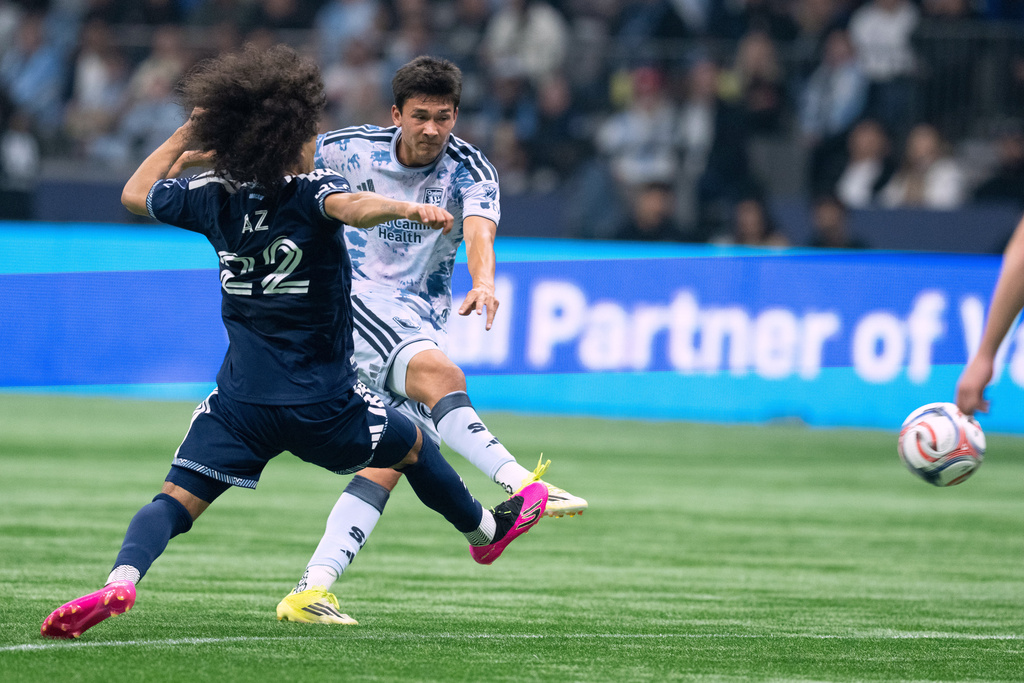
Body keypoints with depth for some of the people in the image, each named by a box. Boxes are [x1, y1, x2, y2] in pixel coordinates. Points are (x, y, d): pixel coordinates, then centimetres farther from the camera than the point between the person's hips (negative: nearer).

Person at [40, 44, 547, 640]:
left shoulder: (216, 196, 1)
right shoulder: (312, 191, -12)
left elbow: (135, 194, 17)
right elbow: (351, 208, -37)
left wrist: (187, 136, 21)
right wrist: (406, 208, -49)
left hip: (241, 402, 2)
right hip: (323, 403, -2)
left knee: (177, 499, -6)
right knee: (411, 447, 25)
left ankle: (121, 580, -34)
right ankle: (485, 530, 46)